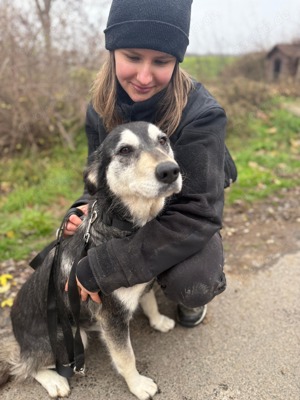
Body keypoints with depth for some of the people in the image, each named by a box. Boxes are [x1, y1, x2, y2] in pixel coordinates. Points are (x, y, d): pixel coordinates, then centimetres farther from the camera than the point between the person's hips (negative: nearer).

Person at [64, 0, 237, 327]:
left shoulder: (201, 116, -29)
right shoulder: (101, 109, -11)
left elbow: (195, 214, -33)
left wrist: (100, 269, -36)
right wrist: (86, 207, -25)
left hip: (188, 223, -4)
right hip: (131, 215, 5)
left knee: (188, 283, -33)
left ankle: (193, 294, 7)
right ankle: (144, 284, 18)